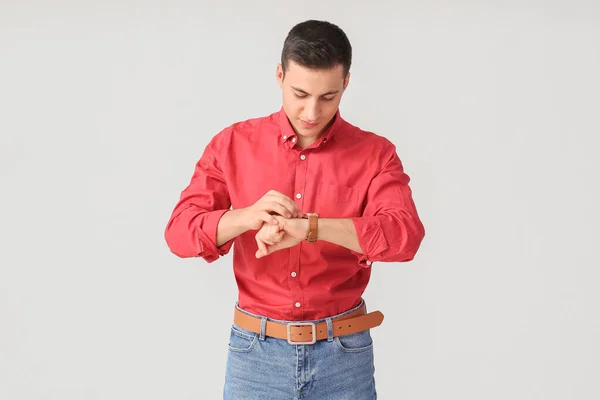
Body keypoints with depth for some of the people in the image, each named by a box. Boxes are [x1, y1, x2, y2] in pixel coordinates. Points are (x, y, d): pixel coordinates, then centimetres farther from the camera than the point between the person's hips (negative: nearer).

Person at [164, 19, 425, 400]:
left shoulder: (375, 154, -5)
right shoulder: (233, 144, -2)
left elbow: (405, 235, -21)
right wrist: (247, 216, -27)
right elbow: (180, 233, -7)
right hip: (256, 352, 1)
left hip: (344, 353, 0)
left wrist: (308, 227, -32)